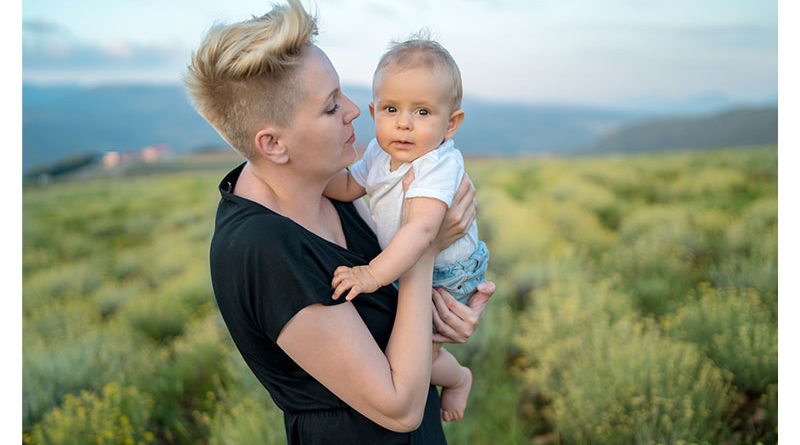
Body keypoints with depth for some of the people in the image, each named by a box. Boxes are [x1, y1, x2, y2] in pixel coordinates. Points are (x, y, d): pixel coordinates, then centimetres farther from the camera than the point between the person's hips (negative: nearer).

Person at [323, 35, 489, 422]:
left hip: (445, 277, -8)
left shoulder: (438, 166, -33)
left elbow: (422, 230, -45)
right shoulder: (380, 152, -7)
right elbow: (348, 187, 10)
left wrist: (374, 275, -53)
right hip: (405, 264, 8)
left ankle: (457, 378, 20)